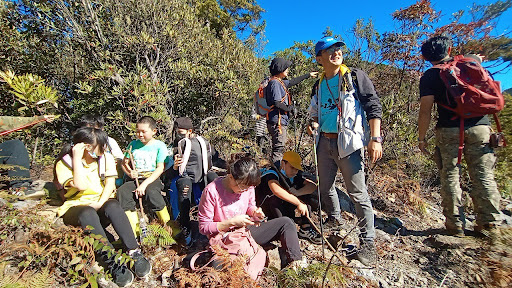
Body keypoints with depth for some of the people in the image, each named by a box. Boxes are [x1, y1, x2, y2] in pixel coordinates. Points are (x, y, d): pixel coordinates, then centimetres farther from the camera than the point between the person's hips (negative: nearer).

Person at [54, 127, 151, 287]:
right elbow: (81, 186, -21)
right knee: (88, 213, -37)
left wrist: (101, 203, -19)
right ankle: (112, 262, -43)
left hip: (101, 203, 2)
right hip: (76, 207, -1)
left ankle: (135, 253, -39)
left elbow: (110, 184, -3)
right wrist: (77, 158, -19)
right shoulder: (64, 163, -4)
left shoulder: (106, 158, 5)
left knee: (113, 206, -34)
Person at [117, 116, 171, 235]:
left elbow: (160, 168, -9)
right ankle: (134, 229, -18)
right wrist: (130, 173, -5)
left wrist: (144, 184, -19)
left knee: (151, 192, -35)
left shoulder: (159, 145, -1)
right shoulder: (133, 144, 13)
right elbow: (124, 163, 18)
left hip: (152, 179, -4)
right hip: (135, 179, 5)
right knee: (122, 191, -25)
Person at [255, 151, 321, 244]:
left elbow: (313, 186, -13)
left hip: (284, 207, 6)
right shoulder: (272, 172, -22)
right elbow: (276, 190, -42)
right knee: (275, 198, -36)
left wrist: (297, 192, -31)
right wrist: (299, 203, -45)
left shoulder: (295, 176, -2)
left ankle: (305, 228, -13)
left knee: (306, 191, -8)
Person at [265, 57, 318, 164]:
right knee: (278, 148, -8)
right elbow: (277, 103, -20)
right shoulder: (274, 82, -11)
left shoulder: (280, 82, 19)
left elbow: (292, 82, 34)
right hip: (277, 121, -10)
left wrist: (308, 75, 42)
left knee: (278, 148, 13)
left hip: (281, 121, 10)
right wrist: (289, 108, -5)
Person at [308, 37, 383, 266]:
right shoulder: (318, 86, 14)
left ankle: (367, 242, 13)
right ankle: (334, 224, 39)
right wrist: (314, 123, 4)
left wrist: (375, 139, -15)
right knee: (325, 187, 16)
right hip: (324, 142, 6)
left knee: (358, 193, -3)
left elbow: (373, 106, -7)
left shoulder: (355, 77, -2)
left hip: (348, 143, -6)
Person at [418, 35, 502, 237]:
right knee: (483, 175, 8)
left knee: (450, 176, 3)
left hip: (449, 131, -3)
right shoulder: (471, 61, 10)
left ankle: (455, 224, 8)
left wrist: (421, 138, -3)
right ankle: (488, 221, 12)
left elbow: (425, 110, -8)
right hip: (479, 126, 4)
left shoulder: (429, 77, -1)